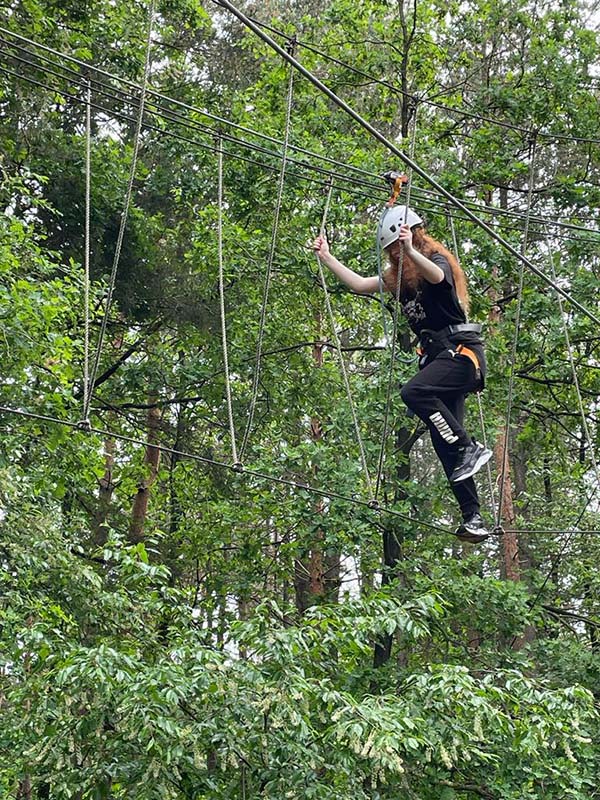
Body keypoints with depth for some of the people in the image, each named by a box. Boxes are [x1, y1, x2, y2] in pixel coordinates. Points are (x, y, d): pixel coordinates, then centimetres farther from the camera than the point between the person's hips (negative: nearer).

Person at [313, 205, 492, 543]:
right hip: (437, 354, 8)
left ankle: (471, 449, -21)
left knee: (413, 392, -31)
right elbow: (359, 284, 18)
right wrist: (327, 257, 15)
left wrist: (410, 251, -47)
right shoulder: (400, 274, 17)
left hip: (462, 350, -8)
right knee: (445, 442, 0)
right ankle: (474, 518, 2)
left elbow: (436, 276, -31)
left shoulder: (438, 260, -6)